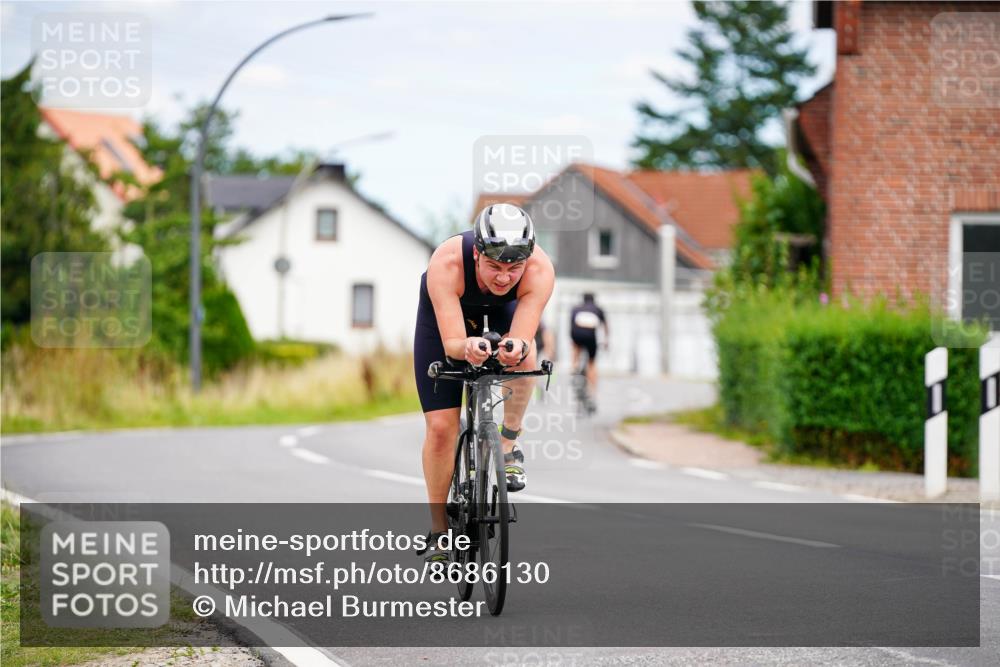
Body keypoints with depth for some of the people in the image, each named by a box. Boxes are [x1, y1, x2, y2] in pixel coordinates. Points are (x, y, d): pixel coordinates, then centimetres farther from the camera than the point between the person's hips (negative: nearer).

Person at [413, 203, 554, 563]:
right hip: (444, 314, -1)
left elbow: (522, 338, -42)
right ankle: (438, 530, 10)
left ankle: (508, 446, -7)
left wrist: (516, 348, -65)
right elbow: (451, 343, -44)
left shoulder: (540, 270, -37)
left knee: (525, 359, -34)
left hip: (502, 311, 1)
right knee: (441, 426, -8)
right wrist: (468, 347, -66)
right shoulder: (446, 264, -41)